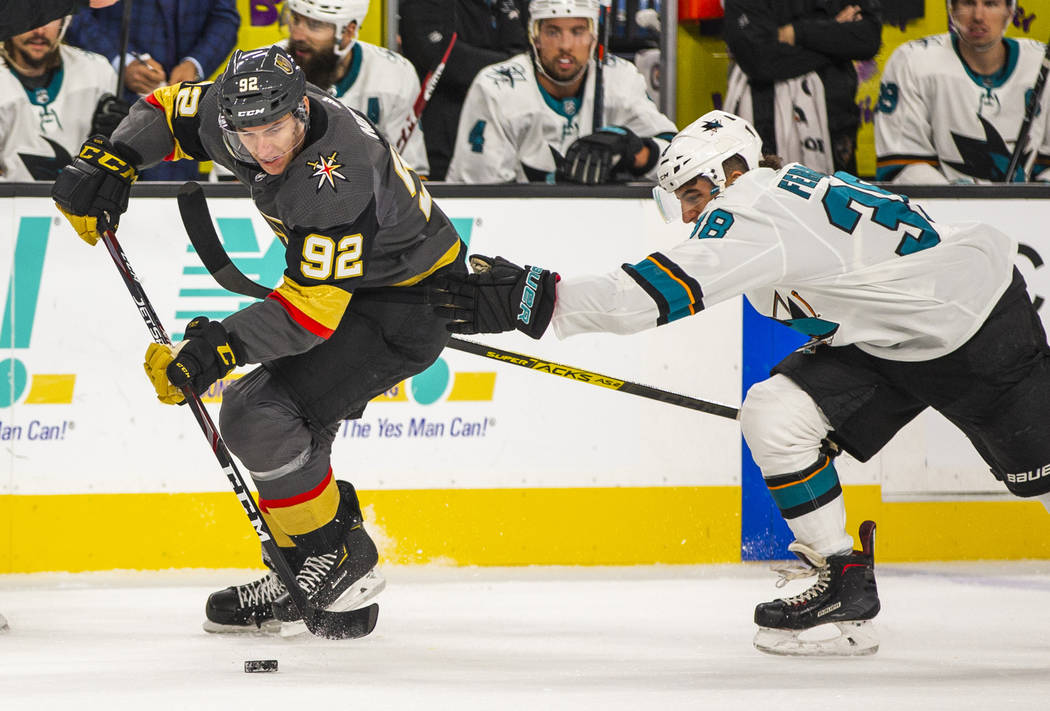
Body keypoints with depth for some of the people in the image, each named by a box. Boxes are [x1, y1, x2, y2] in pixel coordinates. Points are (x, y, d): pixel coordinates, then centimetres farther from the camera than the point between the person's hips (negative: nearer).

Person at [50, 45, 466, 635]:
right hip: (351, 287, 10)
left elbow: (311, 310, -34)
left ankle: (340, 558, -7)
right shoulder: (243, 109, -11)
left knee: (262, 417, -20)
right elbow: (167, 111, 9)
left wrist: (220, 347, -41)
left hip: (413, 304, -10)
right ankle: (306, 571, 15)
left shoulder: (338, 182, -36)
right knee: (251, 411, 8)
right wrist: (112, 161, -8)